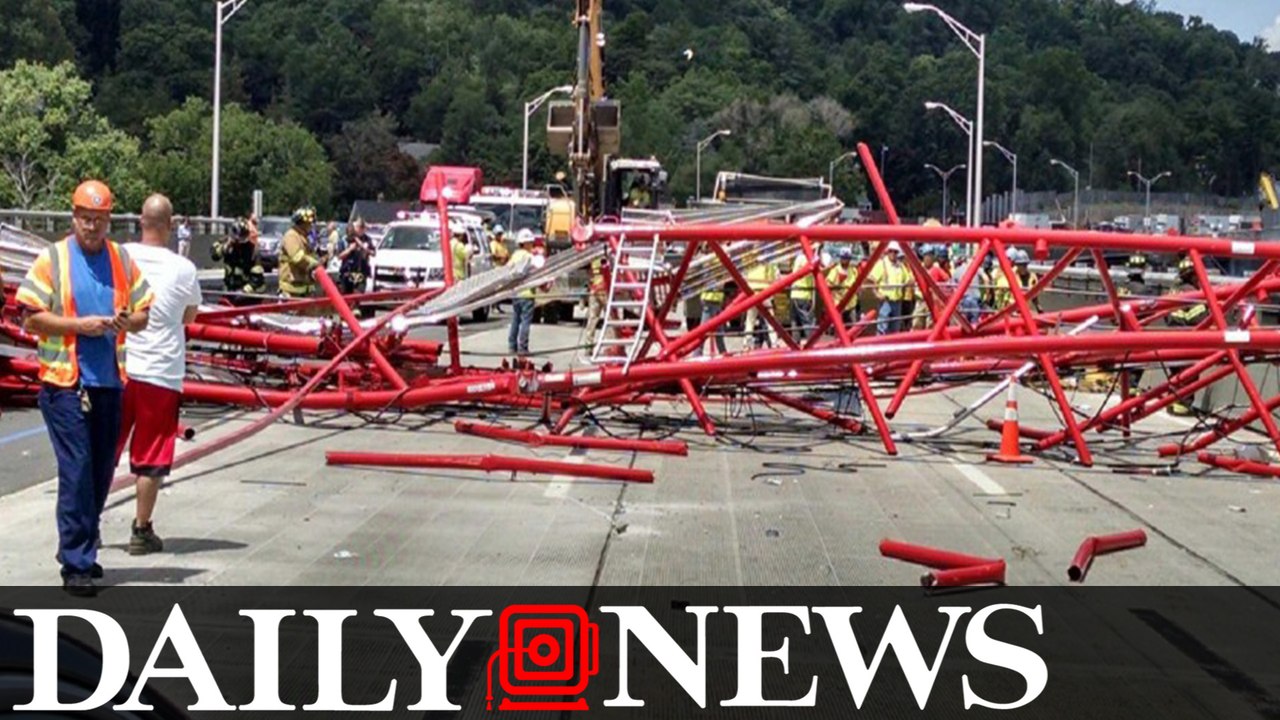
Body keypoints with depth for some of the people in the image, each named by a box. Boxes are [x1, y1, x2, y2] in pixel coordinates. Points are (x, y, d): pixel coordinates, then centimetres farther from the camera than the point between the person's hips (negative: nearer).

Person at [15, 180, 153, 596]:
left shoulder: (123, 260, 11)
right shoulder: (52, 260, -2)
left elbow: (144, 314, 14)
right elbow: (31, 318, -6)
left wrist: (128, 322, -8)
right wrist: (79, 325, -16)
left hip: (109, 382, 5)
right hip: (65, 382, -5)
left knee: (101, 470, 11)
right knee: (76, 471, -9)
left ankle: (81, 549, 25)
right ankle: (76, 564, -7)